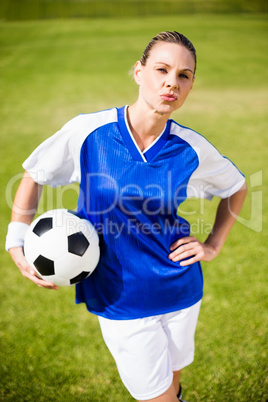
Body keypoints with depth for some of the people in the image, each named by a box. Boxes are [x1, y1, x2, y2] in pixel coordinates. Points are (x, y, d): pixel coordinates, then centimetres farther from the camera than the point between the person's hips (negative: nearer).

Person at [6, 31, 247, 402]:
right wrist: (17, 242, -10)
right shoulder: (87, 132, -15)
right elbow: (35, 176, 0)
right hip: (120, 298, -2)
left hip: (180, 287, 2)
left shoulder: (191, 149, -10)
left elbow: (237, 187, 10)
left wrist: (213, 245, 2)